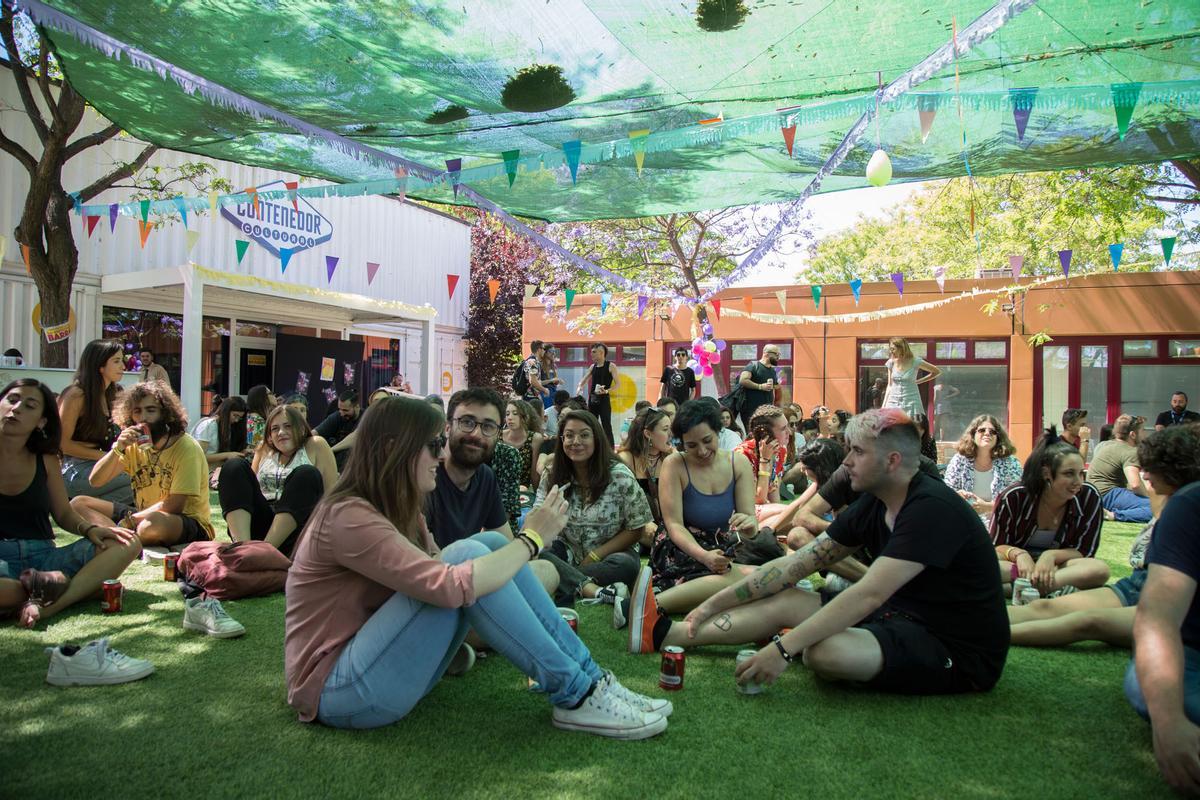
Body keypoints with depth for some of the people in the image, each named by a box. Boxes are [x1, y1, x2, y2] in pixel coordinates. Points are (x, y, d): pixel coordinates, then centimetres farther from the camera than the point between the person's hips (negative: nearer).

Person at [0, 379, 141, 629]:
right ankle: (43, 591, -14)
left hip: (42, 556, 5)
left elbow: (64, 514, 14)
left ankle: (45, 608, -33)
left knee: (127, 544, -18)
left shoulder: (46, 460, 11)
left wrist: (90, 529, -8)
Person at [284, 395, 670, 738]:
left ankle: (590, 678, -8)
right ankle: (577, 697, -17)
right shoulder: (348, 517, -22)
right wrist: (532, 538, -21)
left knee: (492, 545, -7)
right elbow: (450, 587, -33)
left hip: (378, 662, 9)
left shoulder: (396, 510, 10)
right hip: (339, 691, -9)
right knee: (468, 554, -25)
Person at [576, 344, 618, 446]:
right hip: (592, 399, 6)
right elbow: (583, 380, 18)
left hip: (604, 399, -6)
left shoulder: (611, 366, -4)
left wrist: (606, 391, -23)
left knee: (606, 426, -8)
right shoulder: (592, 366, 12)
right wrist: (580, 387, -4)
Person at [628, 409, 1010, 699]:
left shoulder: (932, 509, -24)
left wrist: (784, 648, -34)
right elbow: (794, 565, 2)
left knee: (826, 651, -33)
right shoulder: (872, 505, 3)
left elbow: (869, 595, -33)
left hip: (959, 652, -8)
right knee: (784, 600, 0)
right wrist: (715, 603, -2)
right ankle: (663, 634, 1)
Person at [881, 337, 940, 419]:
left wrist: (919, 381, 2)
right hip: (893, 402, 3)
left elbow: (937, 372, 8)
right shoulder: (891, 363, 4)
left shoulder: (915, 362, -5)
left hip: (910, 402, -3)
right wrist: (883, 406, 6)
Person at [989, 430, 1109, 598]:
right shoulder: (1013, 497, -13)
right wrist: (1018, 554, -28)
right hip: (1017, 563, -1)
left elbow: (1084, 551, -4)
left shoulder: (1089, 497, -9)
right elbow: (996, 547, -5)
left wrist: (1051, 555, -25)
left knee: (1100, 569, -32)